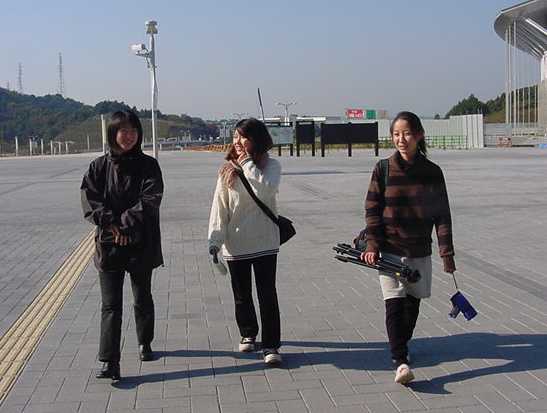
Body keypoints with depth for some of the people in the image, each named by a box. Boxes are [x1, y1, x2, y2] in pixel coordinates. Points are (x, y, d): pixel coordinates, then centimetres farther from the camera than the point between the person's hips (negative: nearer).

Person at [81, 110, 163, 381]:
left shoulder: (148, 166, -1)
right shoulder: (98, 167, 3)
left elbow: (150, 201, -12)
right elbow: (90, 202, -6)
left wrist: (125, 223, -18)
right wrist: (112, 224, -17)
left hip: (141, 244, 0)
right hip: (108, 244, 0)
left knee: (143, 299, 15)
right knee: (110, 304, -3)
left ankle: (144, 343, 37)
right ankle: (109, 362, -3)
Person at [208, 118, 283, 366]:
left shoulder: (270, 166, -4)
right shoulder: (228, 170, 2)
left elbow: (265, 191, -24)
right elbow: (219, 206, 0)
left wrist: (247, 163, -18)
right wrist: (215, 239, -8)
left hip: (264, 242, -3)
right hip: (235, 243, 3)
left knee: (267, 294, -1)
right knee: (242, 295, 16)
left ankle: (271, 345, 6)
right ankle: (248, 334, 37)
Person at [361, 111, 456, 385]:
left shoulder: (432, 172, 0)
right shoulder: (383, 170, -4)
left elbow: (442, 214, 2)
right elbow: (372, 210, -2)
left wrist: (447, 252, -1)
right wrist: (373, 245, -11)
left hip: (420, 250, 2)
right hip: (390, 249, -2)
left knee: (412, 304, 11)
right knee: (394, 305, -10)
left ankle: (401, 346, 34)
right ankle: (400, 362, -12)